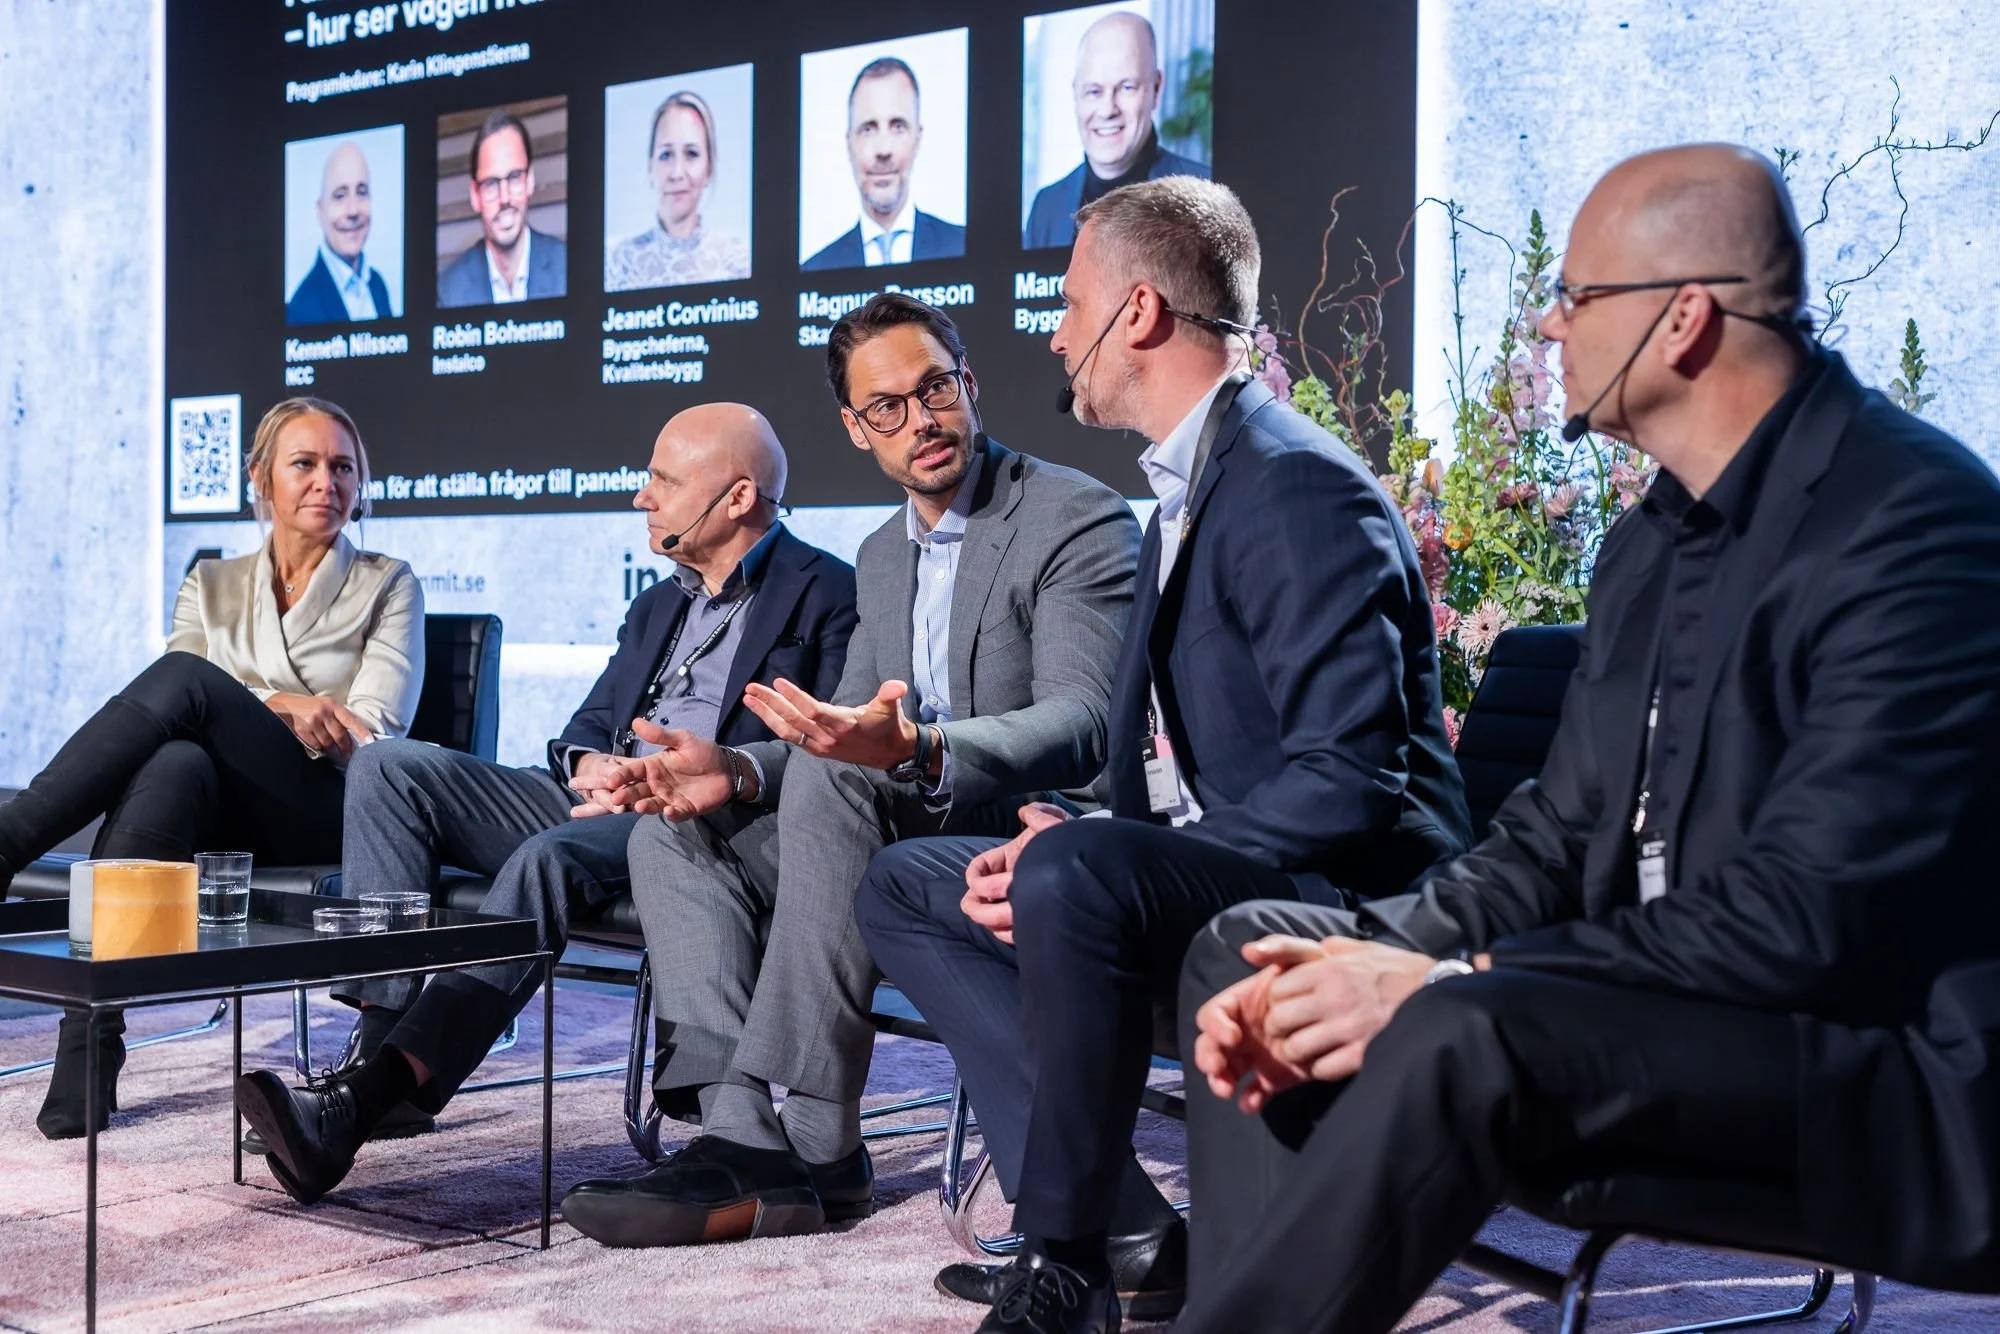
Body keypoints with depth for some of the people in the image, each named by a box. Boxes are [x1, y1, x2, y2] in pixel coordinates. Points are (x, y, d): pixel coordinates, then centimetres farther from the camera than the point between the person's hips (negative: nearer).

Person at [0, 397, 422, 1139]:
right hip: (223, 815, 3)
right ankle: (89, 1042, -43)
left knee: (182, 680, -30)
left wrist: (252, 713, -17)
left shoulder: (387, 587, 12)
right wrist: (275, 708, -15)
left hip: (328, 814, -2)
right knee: (171, 762, -38)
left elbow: (378, 731, -1)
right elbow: (170, 715, 5)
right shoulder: (212, 586, 20)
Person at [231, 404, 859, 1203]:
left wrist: (723, 770, -24)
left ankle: (363, 1098, -42)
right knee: (389, 768, -10)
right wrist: (588, 765, -2)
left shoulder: (826, 595, 2)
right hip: (597, 805, 8)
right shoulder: (659, 605, 28)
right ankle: (382, 1039, -22)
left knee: (550, 857, -37)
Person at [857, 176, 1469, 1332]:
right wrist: (1057, 848, -2)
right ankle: (1128, 1238, -3)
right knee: (906, 887, 10)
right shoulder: (1190, 490, 15)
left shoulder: (1297, 487, -16)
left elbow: (1350, 778, -25)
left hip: (1344, 893, -11)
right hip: (1202, 880, 11)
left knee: (1073, 878, -36)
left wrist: (1068, 861, -23)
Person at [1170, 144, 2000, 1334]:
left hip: (1875, 1066, -9)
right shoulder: (1659, 536, 11)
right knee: (1249, 948, 2)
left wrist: (1447, 982, -24)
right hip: (1658, 1001, 9)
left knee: (1466, 1035, -34)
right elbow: (1561, 836, 10)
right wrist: (1384, 958, -9)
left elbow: (1810, 916, -25)